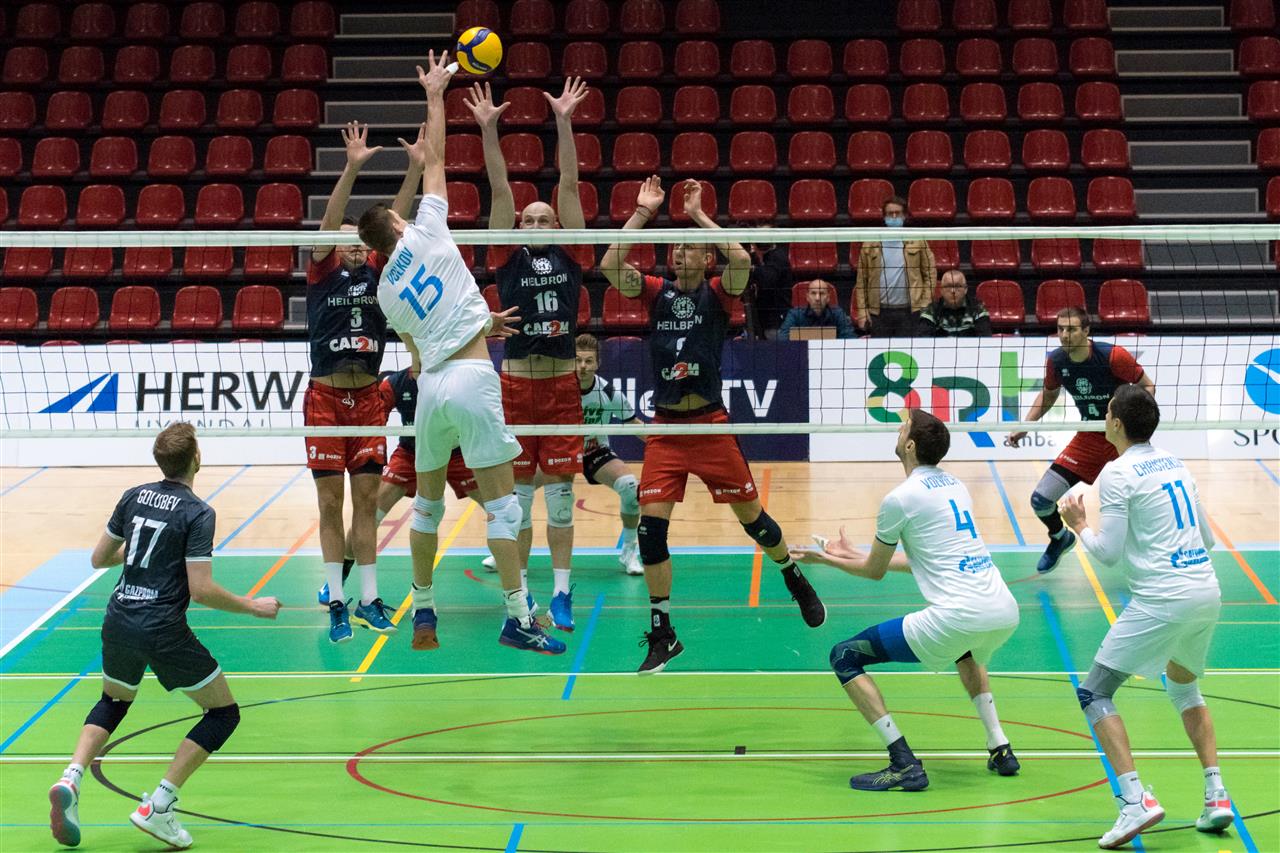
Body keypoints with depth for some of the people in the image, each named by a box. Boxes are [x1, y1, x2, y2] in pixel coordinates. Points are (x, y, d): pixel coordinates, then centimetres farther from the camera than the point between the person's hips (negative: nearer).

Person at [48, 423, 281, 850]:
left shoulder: (134, 497, 7)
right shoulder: (197, 513, -11)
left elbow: (98, 559, 16)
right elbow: (201, 590, -17)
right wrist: (252, 606, -4)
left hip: (119, 622, 7)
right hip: (163, 631, -6)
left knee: (113, 702, 32)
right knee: (224, 713, 9)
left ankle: (70, 780, 6)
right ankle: (157, 806, -2)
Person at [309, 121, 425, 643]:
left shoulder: (374, 273, 10)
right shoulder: (322, 273, 1)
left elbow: (396, 222, 2)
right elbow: (329, 223, -13)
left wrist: (415, 168, -8)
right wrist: (352, 167, -25)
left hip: (367, 398, 3)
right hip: (325, 397, -3)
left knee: (366, 500, 5)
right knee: (330, 502, -1)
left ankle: (368, 601, 10)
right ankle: (336, 604, 4)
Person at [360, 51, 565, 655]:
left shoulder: (386, 292, 14)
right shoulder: (422, 235, 2)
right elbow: (435, 159, 7)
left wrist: (480, 326, 29)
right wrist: (434, 95, 17)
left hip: (429, 382, 5)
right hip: (470, 377, -5)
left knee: (427, 501, 18)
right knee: (500, 499, -5)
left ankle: (422, 612, 21)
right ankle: (517, 618, -9)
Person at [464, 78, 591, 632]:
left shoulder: (568, 256, 6)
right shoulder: (509, 259, 6)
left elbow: (569, 186, 1)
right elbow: (500, 191, -1)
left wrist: (564, 122, -5)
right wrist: (489, 130, -8)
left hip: (562, 387, 0)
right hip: (517, 384, 0)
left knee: (560, 494, 3)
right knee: (518, 494, 5)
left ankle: (561, 593, 9)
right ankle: (519, 592, 14)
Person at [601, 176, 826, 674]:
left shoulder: (717, 294, -2)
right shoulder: (656, 292, 5)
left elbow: (741, 260, -23)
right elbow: (610, 266, -11)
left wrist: (698, 214, -16)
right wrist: (642, 213, -12)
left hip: (711, 424, -2)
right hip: (665, 428, 2)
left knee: (750, 516, 6)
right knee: (650, 525, -7)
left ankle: (795, 580, 36)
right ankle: (663, 635, 3)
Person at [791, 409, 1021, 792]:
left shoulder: (900, 499, -4)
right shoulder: (954, 484, 19)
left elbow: (875, 571, 9)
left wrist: (826, 559, 27)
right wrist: (854, 556, 38)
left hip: (957, 615, -8)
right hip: (1006, 613, 8)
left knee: (844, 657, 4)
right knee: (966, 650, 44)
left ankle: (904, 765, -4)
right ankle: (1000, 749, 30)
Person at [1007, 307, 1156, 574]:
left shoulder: (1113, 355, -22)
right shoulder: (1056, 361, -7)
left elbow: (1148, 386, -9)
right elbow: (1048, 394, 14)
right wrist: (1024, 427, 4)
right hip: (1088, 439, 4)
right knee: (1041, 500, -3)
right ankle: (1060, 538, 32)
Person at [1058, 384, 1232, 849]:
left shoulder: (1118, 473, -8)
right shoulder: (1174, 463, 14)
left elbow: (1108, 552, -10)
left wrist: (1079, 524, 7)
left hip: (1161, 601, -8)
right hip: (1208, 593, 8)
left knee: (1094, 693, 0)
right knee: (1183, 685, 29)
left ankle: (1136, 800, -15)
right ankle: (1216, 795, 18)